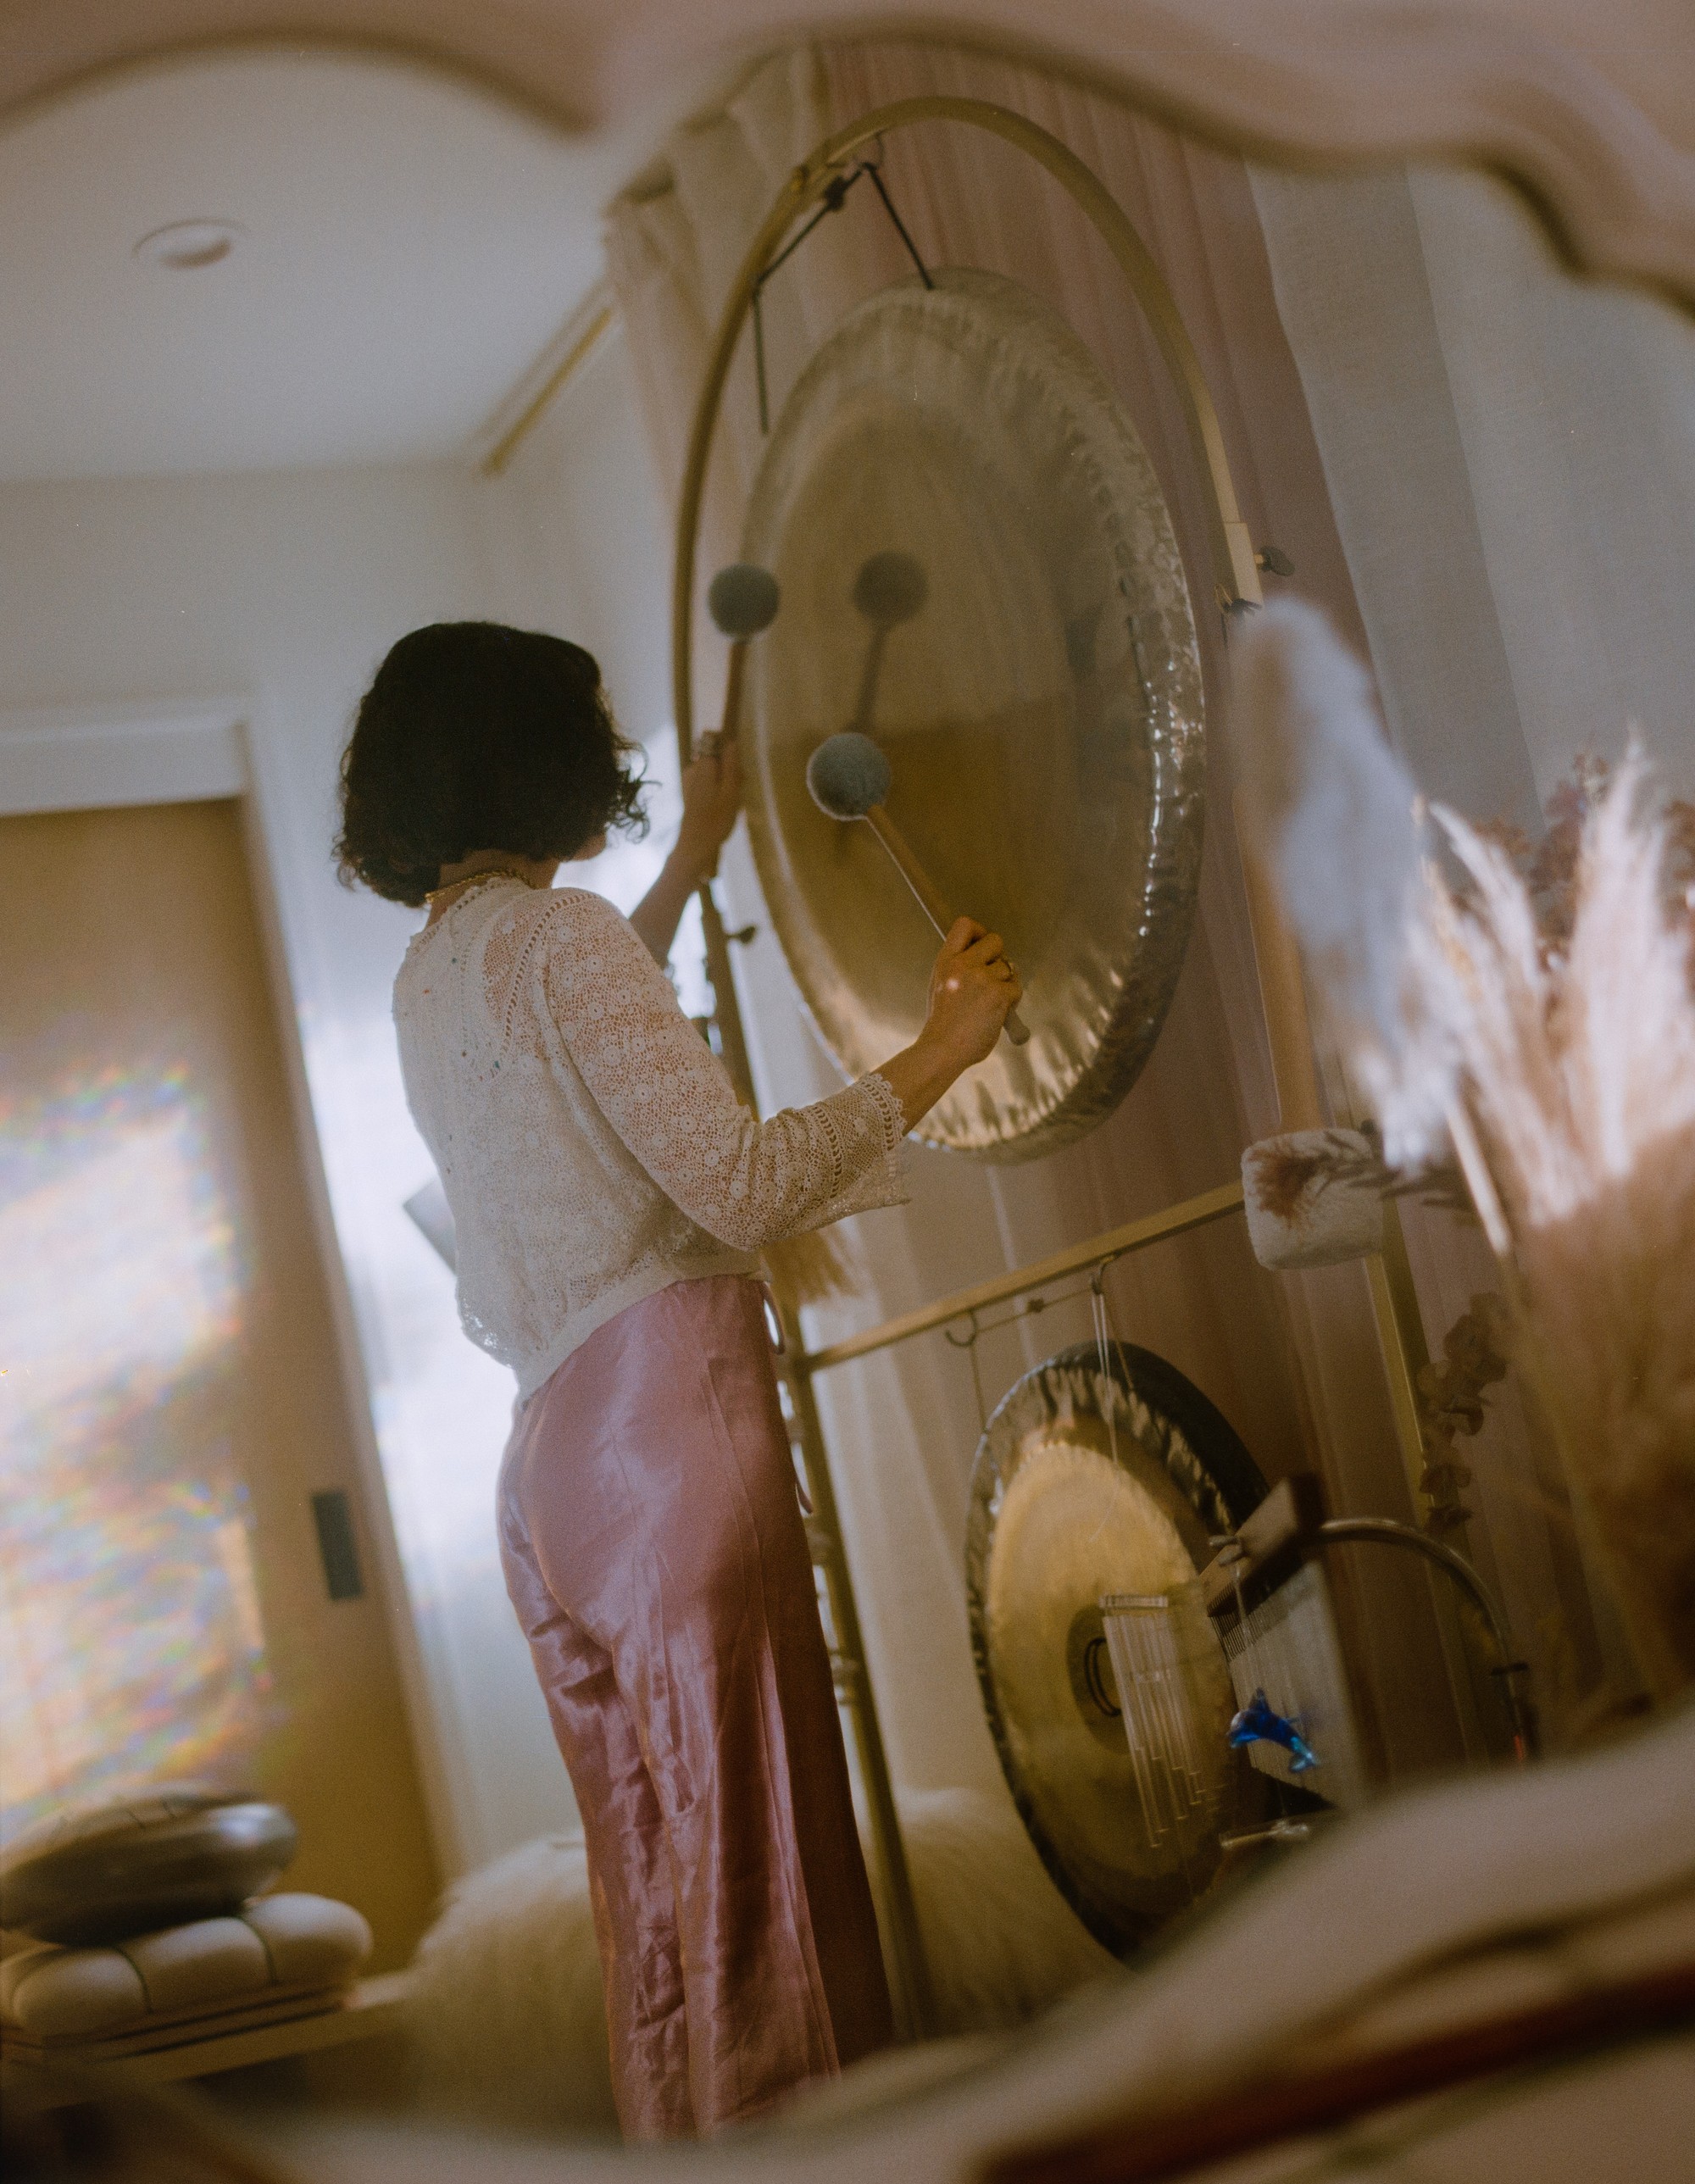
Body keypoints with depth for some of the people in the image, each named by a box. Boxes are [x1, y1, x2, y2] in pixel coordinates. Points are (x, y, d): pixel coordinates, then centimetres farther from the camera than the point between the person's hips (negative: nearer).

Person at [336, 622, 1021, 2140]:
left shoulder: (432, 977, 16)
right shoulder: (560, 934, -11)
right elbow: (737, 1184, -19)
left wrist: (691, 867, 45)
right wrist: (941, 1049, -10)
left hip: (552, 1465, 9)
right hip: (670, 1430, -9)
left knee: (657, 1881, 14)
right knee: (751, 1859, -4)